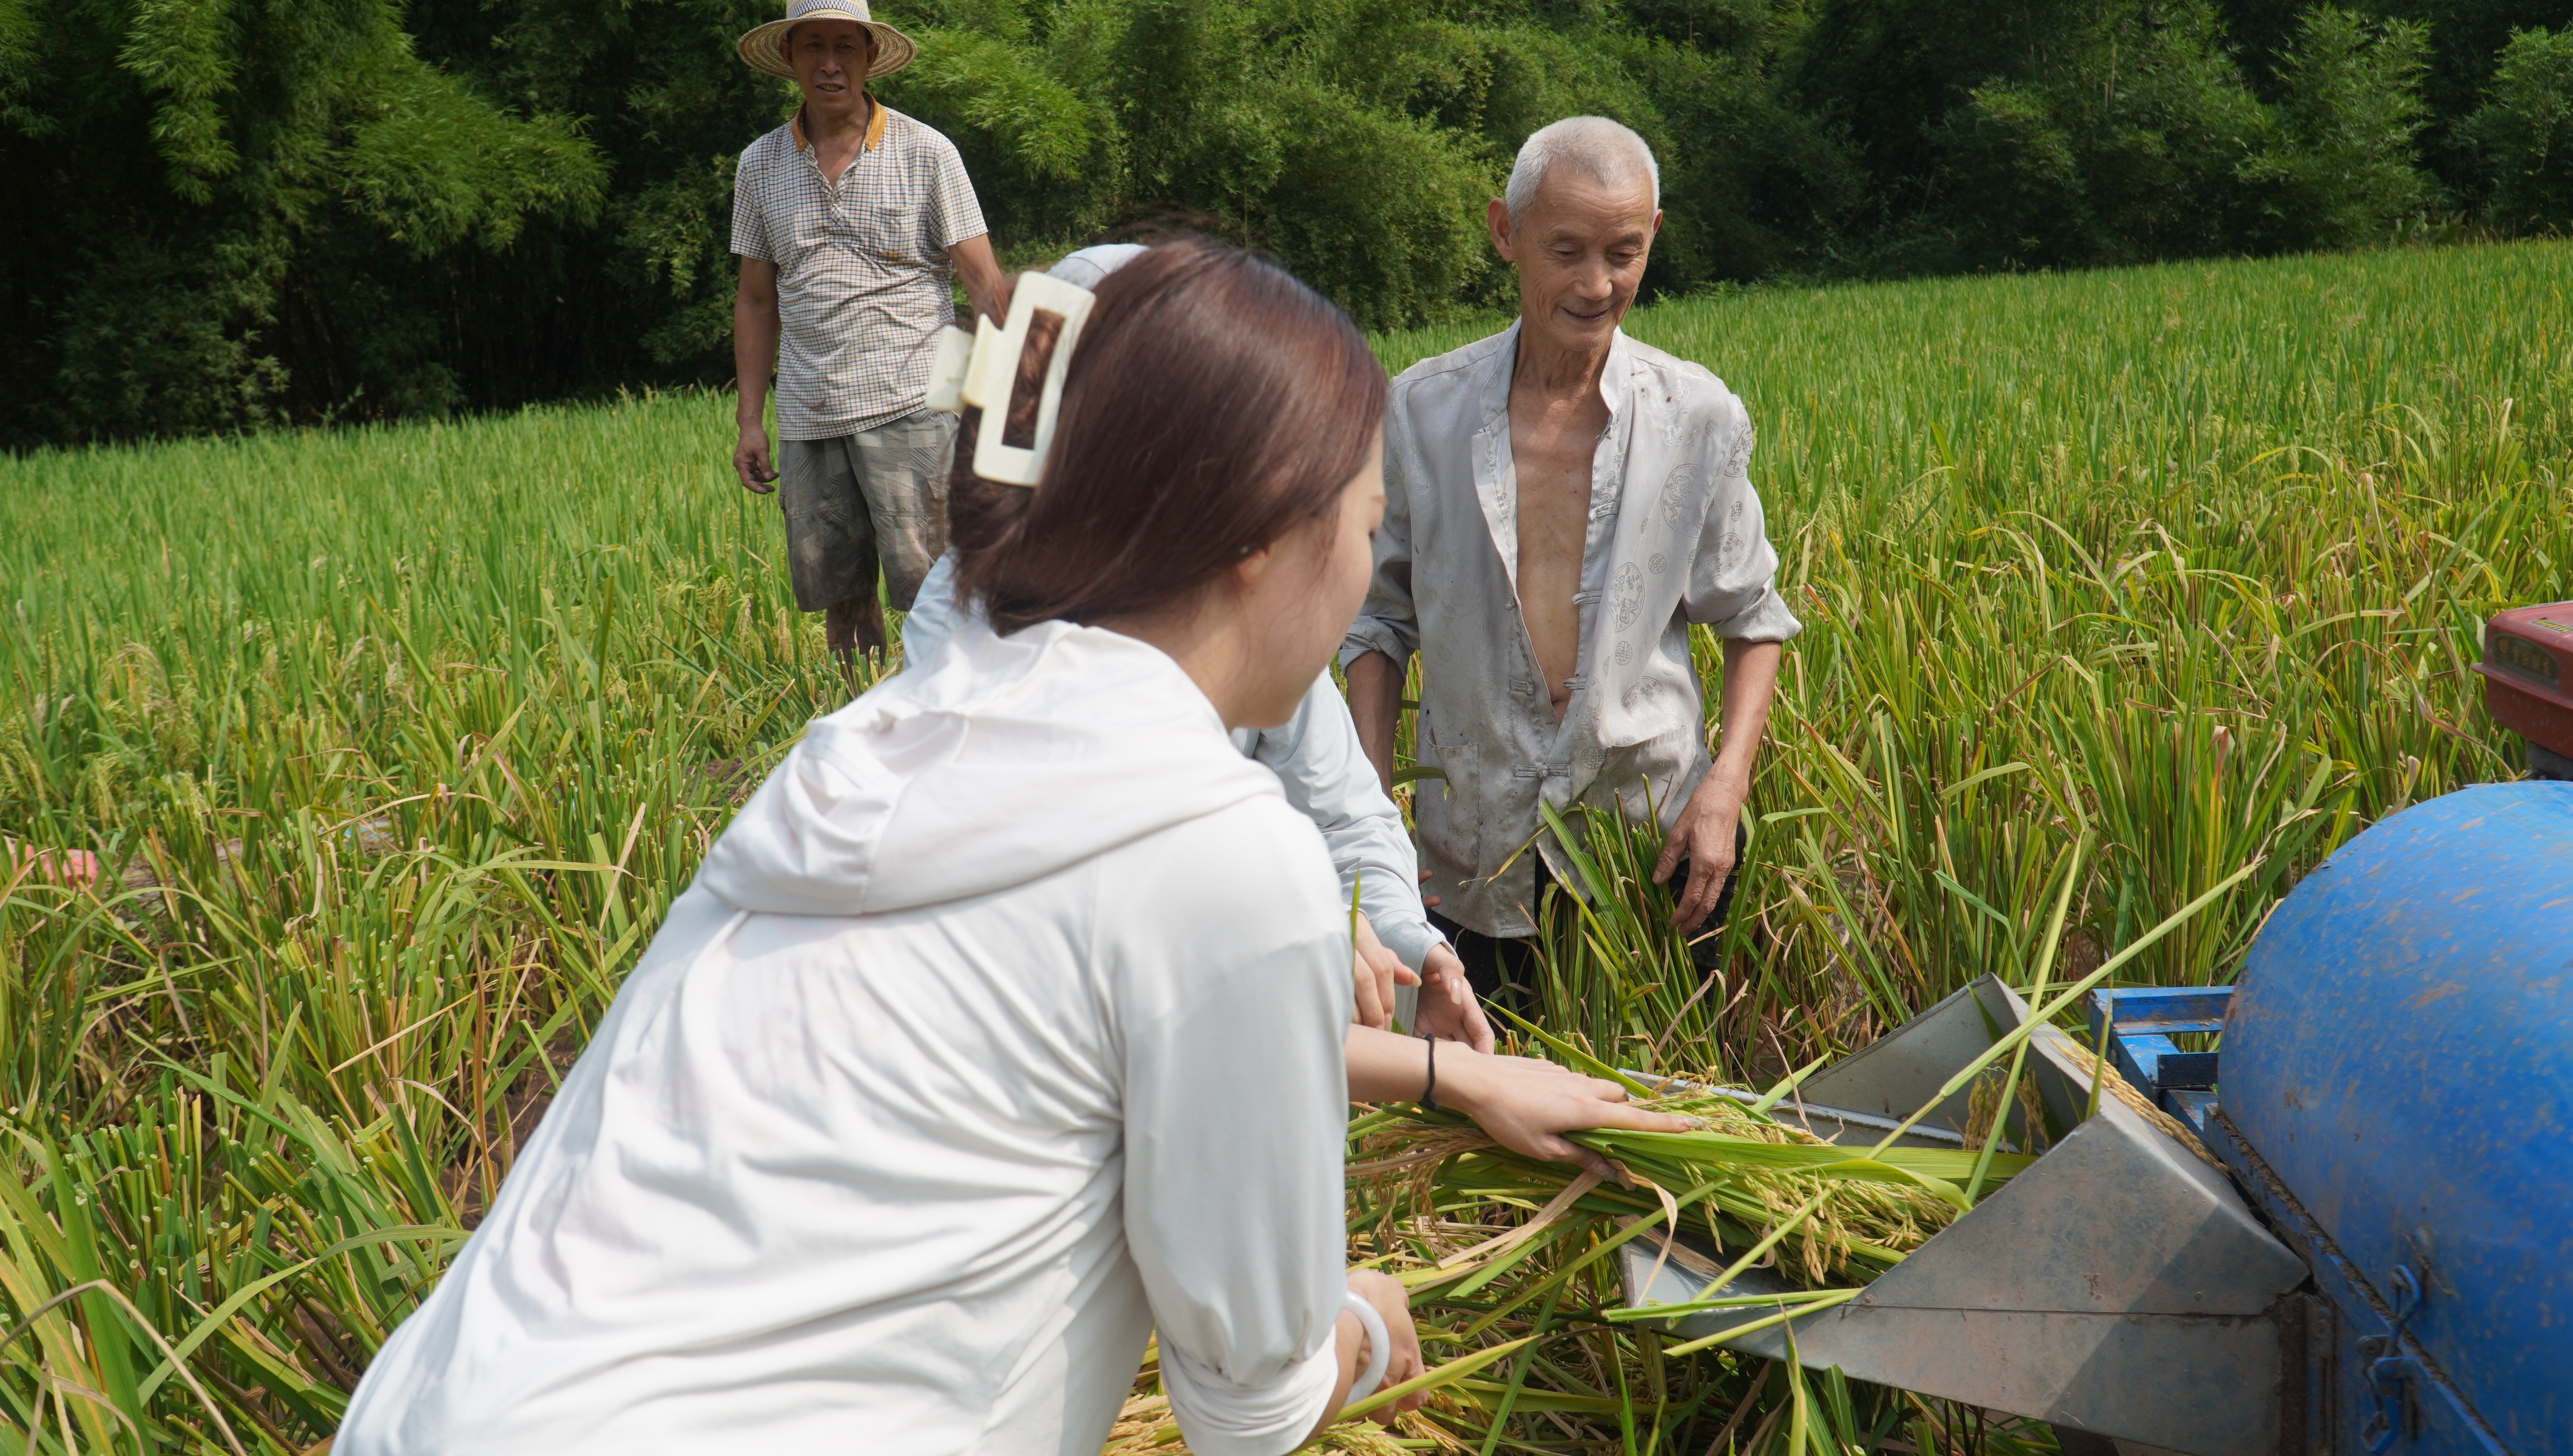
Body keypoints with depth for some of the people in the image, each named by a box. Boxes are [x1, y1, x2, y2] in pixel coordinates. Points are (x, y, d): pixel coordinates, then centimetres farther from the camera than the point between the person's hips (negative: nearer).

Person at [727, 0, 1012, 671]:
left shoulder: (925, 152, 2)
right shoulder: (760, 165, 13)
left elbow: (983, 279, -2)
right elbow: (756, 299, 17)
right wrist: (748, 419, 12)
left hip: (907, 405, -4)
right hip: (807, 416, 4)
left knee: (929, 586, -10)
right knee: (836, 592, 6)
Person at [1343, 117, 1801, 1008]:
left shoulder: (1700, 418, -3)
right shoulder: (1420, 411, -4)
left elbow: (1753, 620, 6)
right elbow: (1379, 616, 5)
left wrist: (1727, 783, -8)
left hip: (1654, 837, 0)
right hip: (1473, 850, 0)